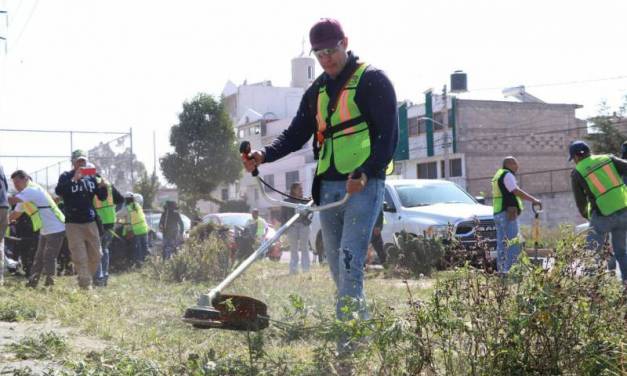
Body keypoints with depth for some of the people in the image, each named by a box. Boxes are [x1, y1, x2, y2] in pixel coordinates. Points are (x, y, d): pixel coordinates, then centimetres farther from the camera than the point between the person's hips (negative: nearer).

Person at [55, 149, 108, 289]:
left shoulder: (91, 177, 11)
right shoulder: (66, 176, 0)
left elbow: (102, 197, 10)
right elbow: (58, 191, -18)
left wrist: (103, 187, -12)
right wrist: (74, 180, -28)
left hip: (90, 221, 4)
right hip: (73, 223, -4)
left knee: (96, 255, 6)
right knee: (80, 257, -8)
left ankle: (85, 280, 24)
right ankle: (86, 285, -6)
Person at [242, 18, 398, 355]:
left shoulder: (372, 80, -3)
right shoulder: (316, 91, 17)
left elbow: (388, 134, -10)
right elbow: (296, 134, 14)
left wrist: (366, 174, -24)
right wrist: (264, 155, -4)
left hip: (363, 184, -7)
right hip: (328, 187, 7)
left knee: (349, 260, -17)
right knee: (337, 267, 8)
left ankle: (349, 339, -16)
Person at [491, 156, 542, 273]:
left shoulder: (498, 175, 23)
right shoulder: (507, 175, -8)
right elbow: (517, 191, -19)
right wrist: (534, 200, -19)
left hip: (498, 213, 10)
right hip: (508, 213, -10)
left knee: (502, 244, 9)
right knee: (513, 243, -11)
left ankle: (501, 270, 9)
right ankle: (510, 270, -16)